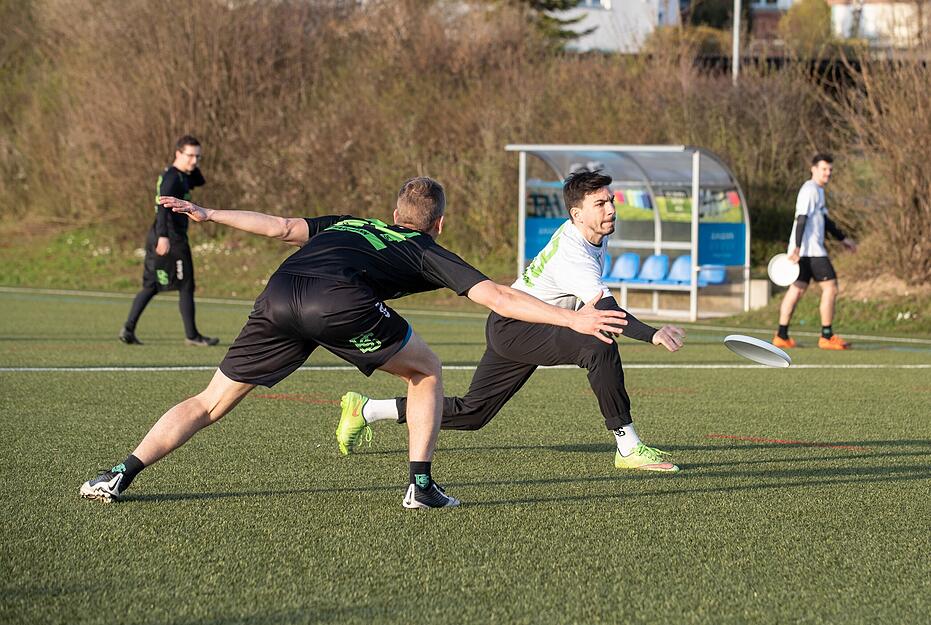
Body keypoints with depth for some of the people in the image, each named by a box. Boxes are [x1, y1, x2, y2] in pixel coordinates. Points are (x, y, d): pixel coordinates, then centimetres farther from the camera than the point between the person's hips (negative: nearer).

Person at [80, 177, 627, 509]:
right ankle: (422, 484, 12)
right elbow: (499, 298, 18)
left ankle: (123, 474, -1)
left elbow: (284, 227, 29)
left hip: (278, 298, 4)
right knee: (426, 371, 21)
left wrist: (208, 215, 33)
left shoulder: (347, 225, 39)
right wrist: (573, 319, 17)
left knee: (211, 403, 14)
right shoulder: (429, 254, 27)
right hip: (339, 303, -4)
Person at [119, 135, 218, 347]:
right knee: (186, 287, -1)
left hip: (157, 238, 10)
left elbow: (200, 181, 30)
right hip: (172, 239, -10)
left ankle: (128, 329, 4)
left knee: (151, 286, 10)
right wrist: (163, 236, -35)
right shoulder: (173, 177, -14)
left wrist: (193, 167, 11)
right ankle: (191, 335, 5)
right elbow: (163, 205, -25)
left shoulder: (182, 176, 16)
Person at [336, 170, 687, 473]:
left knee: (471, 414, 14)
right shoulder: (573, 257, -29)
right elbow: (607, 311, -41)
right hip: (512, 327, -10)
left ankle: (365, 410, 24)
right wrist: (652, 335, -52)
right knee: (601, 348, -29)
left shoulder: (598, 233, 3)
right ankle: (628, 448, -23)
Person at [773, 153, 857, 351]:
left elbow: (824, 220, 31)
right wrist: (797, 248, -26)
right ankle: (827, 337, -6)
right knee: (830, 287, -7)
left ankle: (782, 336, 6)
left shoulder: (818, 190, 21)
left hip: (804, 251, 10)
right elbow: (801, 219, -20)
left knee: (797, 289, 7)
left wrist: (843, 238, 32)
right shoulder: (810, 190, -11)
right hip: (810, 249, -10)